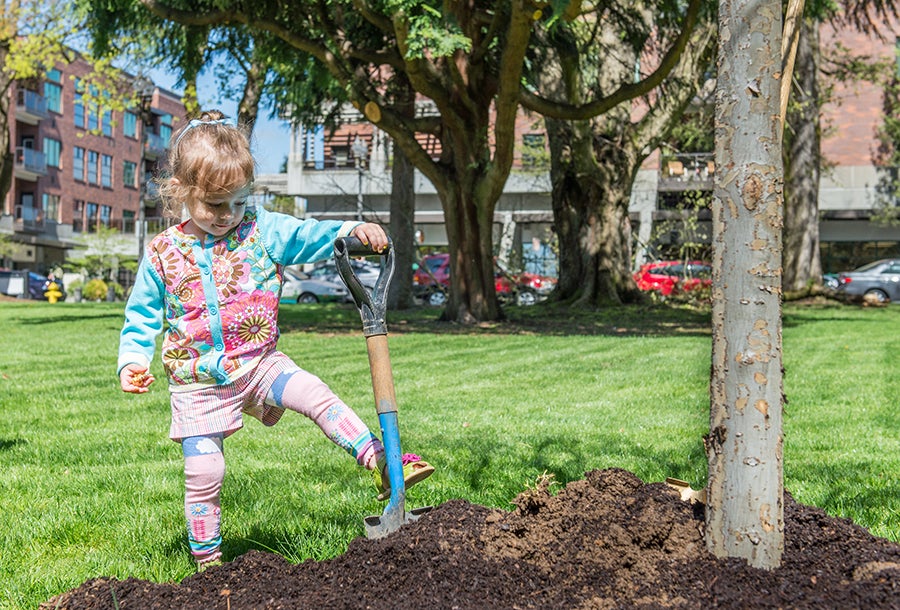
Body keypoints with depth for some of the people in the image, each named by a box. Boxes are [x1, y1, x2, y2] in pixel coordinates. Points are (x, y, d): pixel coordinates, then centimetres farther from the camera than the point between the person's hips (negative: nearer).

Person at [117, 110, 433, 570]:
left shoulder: (261, 231, -1)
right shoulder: (163, 254, -2)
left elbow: (308, 235, -9)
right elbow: (142, 316, 5)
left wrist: (352, 230, -28)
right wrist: (132, 360, -9)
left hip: (259, 365, 1)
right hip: (199, 384, -1)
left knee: (315, 394, -22)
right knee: (203, 471, -2)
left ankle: (381, 464, -18)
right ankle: (207, 558, 16)